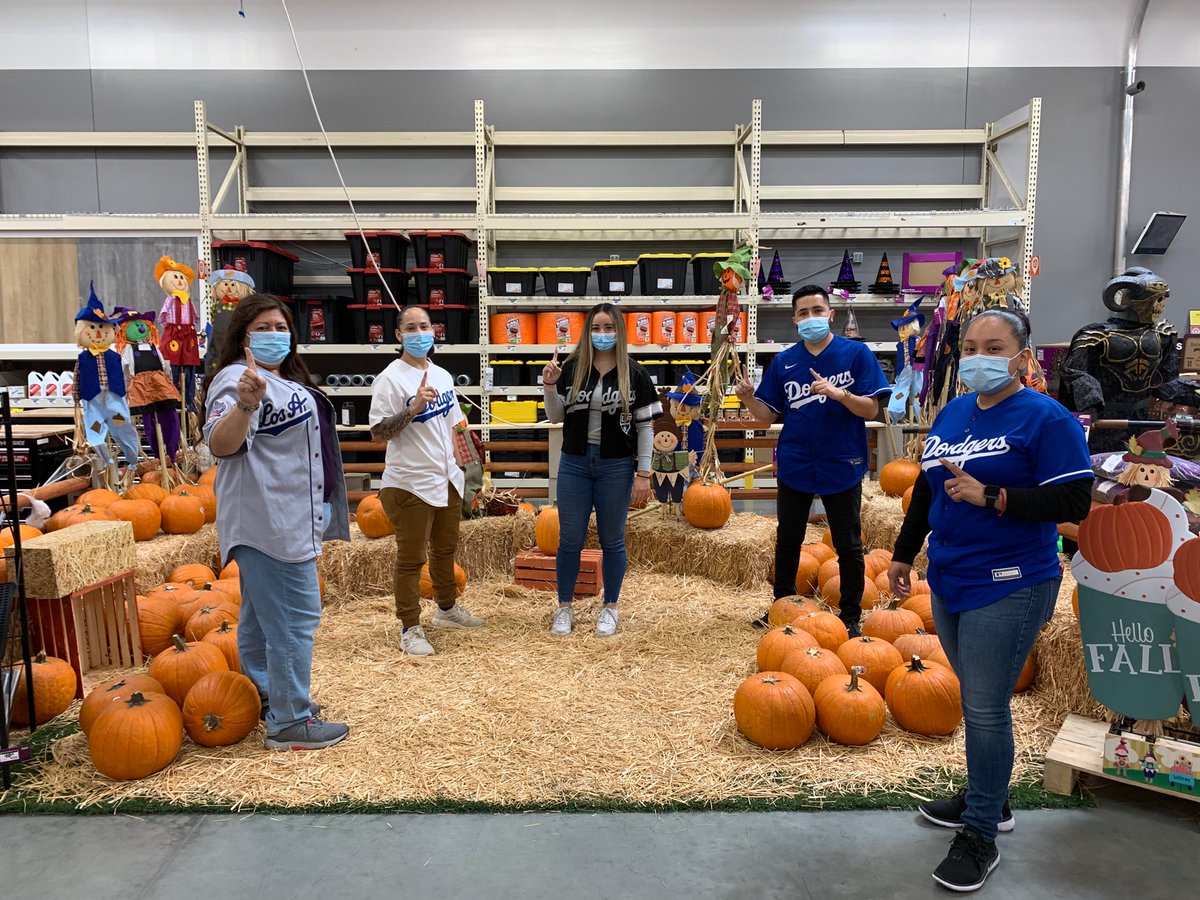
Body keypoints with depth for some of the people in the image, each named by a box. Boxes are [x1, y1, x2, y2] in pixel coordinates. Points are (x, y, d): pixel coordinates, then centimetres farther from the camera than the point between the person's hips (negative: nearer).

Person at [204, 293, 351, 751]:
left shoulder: (285, 379, 15)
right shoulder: (238, 379, -15)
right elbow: (220, 445, -29)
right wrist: (245, 403, -47)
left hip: (286, 519, 11)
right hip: (268, 521, -11)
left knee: (262, 613, 19)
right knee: (295, 618, -8)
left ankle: (265, 697, 33)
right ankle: (290, 722, -1)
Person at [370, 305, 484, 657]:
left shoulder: (442, 376, 9)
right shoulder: (390, 379, -13)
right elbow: (377, 433, -18)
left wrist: (457, 465, 18)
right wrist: (413, 408, -28)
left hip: (447, 480, 8)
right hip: (410, 485, -7)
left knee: (445, 549, 22)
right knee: (411, 558, 2)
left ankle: (447, 608, 40)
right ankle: (410, 629, 13)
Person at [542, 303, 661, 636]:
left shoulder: (634, 374, -3)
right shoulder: (572, 368, 0)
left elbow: (645, 425, -2)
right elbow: (556, 417, 5)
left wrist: (643, 473, -6)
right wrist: (549, 387, -13)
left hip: (616, 466, -1)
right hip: (574, 463, 2)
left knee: (612, 541, 9)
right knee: (570, 539, 8)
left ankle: (609, 608, 26)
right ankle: (565, 608, 24)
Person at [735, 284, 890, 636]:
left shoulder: (856, 353, -6)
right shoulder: (784, 362, 2)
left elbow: (870, 409, -10)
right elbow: (769, 415, 3)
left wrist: (838, 393, -27)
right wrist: (749, 398, -16)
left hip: (841, 465, -3)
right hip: (795, 465, 3)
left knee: (848, 545, 9)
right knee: (787, 541, 16)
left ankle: (850, 616, 24)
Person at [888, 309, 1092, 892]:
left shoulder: (1046, 419, -10)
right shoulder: (951, 413, 10)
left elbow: (1074, 503, -16)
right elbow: (925, 491, 18)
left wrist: (991, 497, -24)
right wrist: (903, 554, 19)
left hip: (1009, 587, -7)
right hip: (949, 582, 7)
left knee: (985, 708, -3)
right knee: (978, 700, 19)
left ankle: (981, 834, 14)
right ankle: (988, 800, 36)